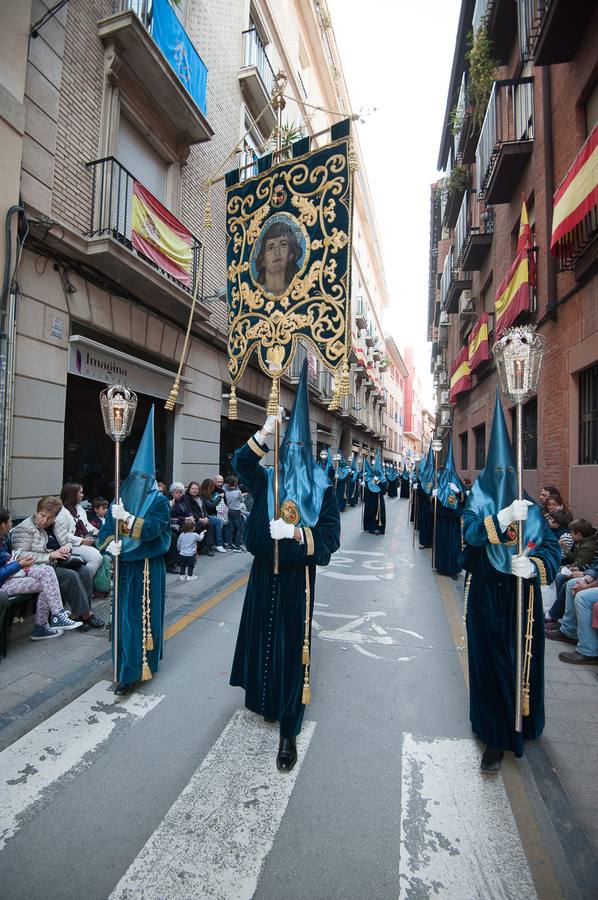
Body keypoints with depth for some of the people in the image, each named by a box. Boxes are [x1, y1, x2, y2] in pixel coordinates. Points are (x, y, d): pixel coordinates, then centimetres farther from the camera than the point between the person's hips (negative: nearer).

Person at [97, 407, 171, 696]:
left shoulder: (159, 502, -8)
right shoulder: (121, 499, 6)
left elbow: (153, 529, -22)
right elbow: (105, 530, 3)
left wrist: (126, 517, -27)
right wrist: (110, 544, -17)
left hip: (147, 568, -5)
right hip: (123, 566, 5)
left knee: (141, 615, -2)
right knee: (124, 614, 14)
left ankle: (132, 671, 5)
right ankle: (128, 659, 32)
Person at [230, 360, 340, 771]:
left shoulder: (322, 489, -7)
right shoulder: (268, 480, 2)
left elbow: (329, 538, -11)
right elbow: (241, 462, -13)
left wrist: (295, 532, -26)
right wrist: (266, 431, -24)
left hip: (296, 581, -3)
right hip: (264, 575, 3)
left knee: (292, 648, 3)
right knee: (260, 639, 17)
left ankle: (289, 733, 16)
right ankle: (264, 700, 44)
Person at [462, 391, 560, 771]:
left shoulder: (529, 505, 2)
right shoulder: (480, 498, -3)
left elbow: (552, 546, -3)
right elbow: (470, 533, -19)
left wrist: (534, 565, -22)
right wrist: (503, 518, -33)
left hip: (523, 594, 2)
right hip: (487, 594, -2)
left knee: (524, 658, 13)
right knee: (490, 660, 3)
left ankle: (523, 722, 38)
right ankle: (496, 737, 16)